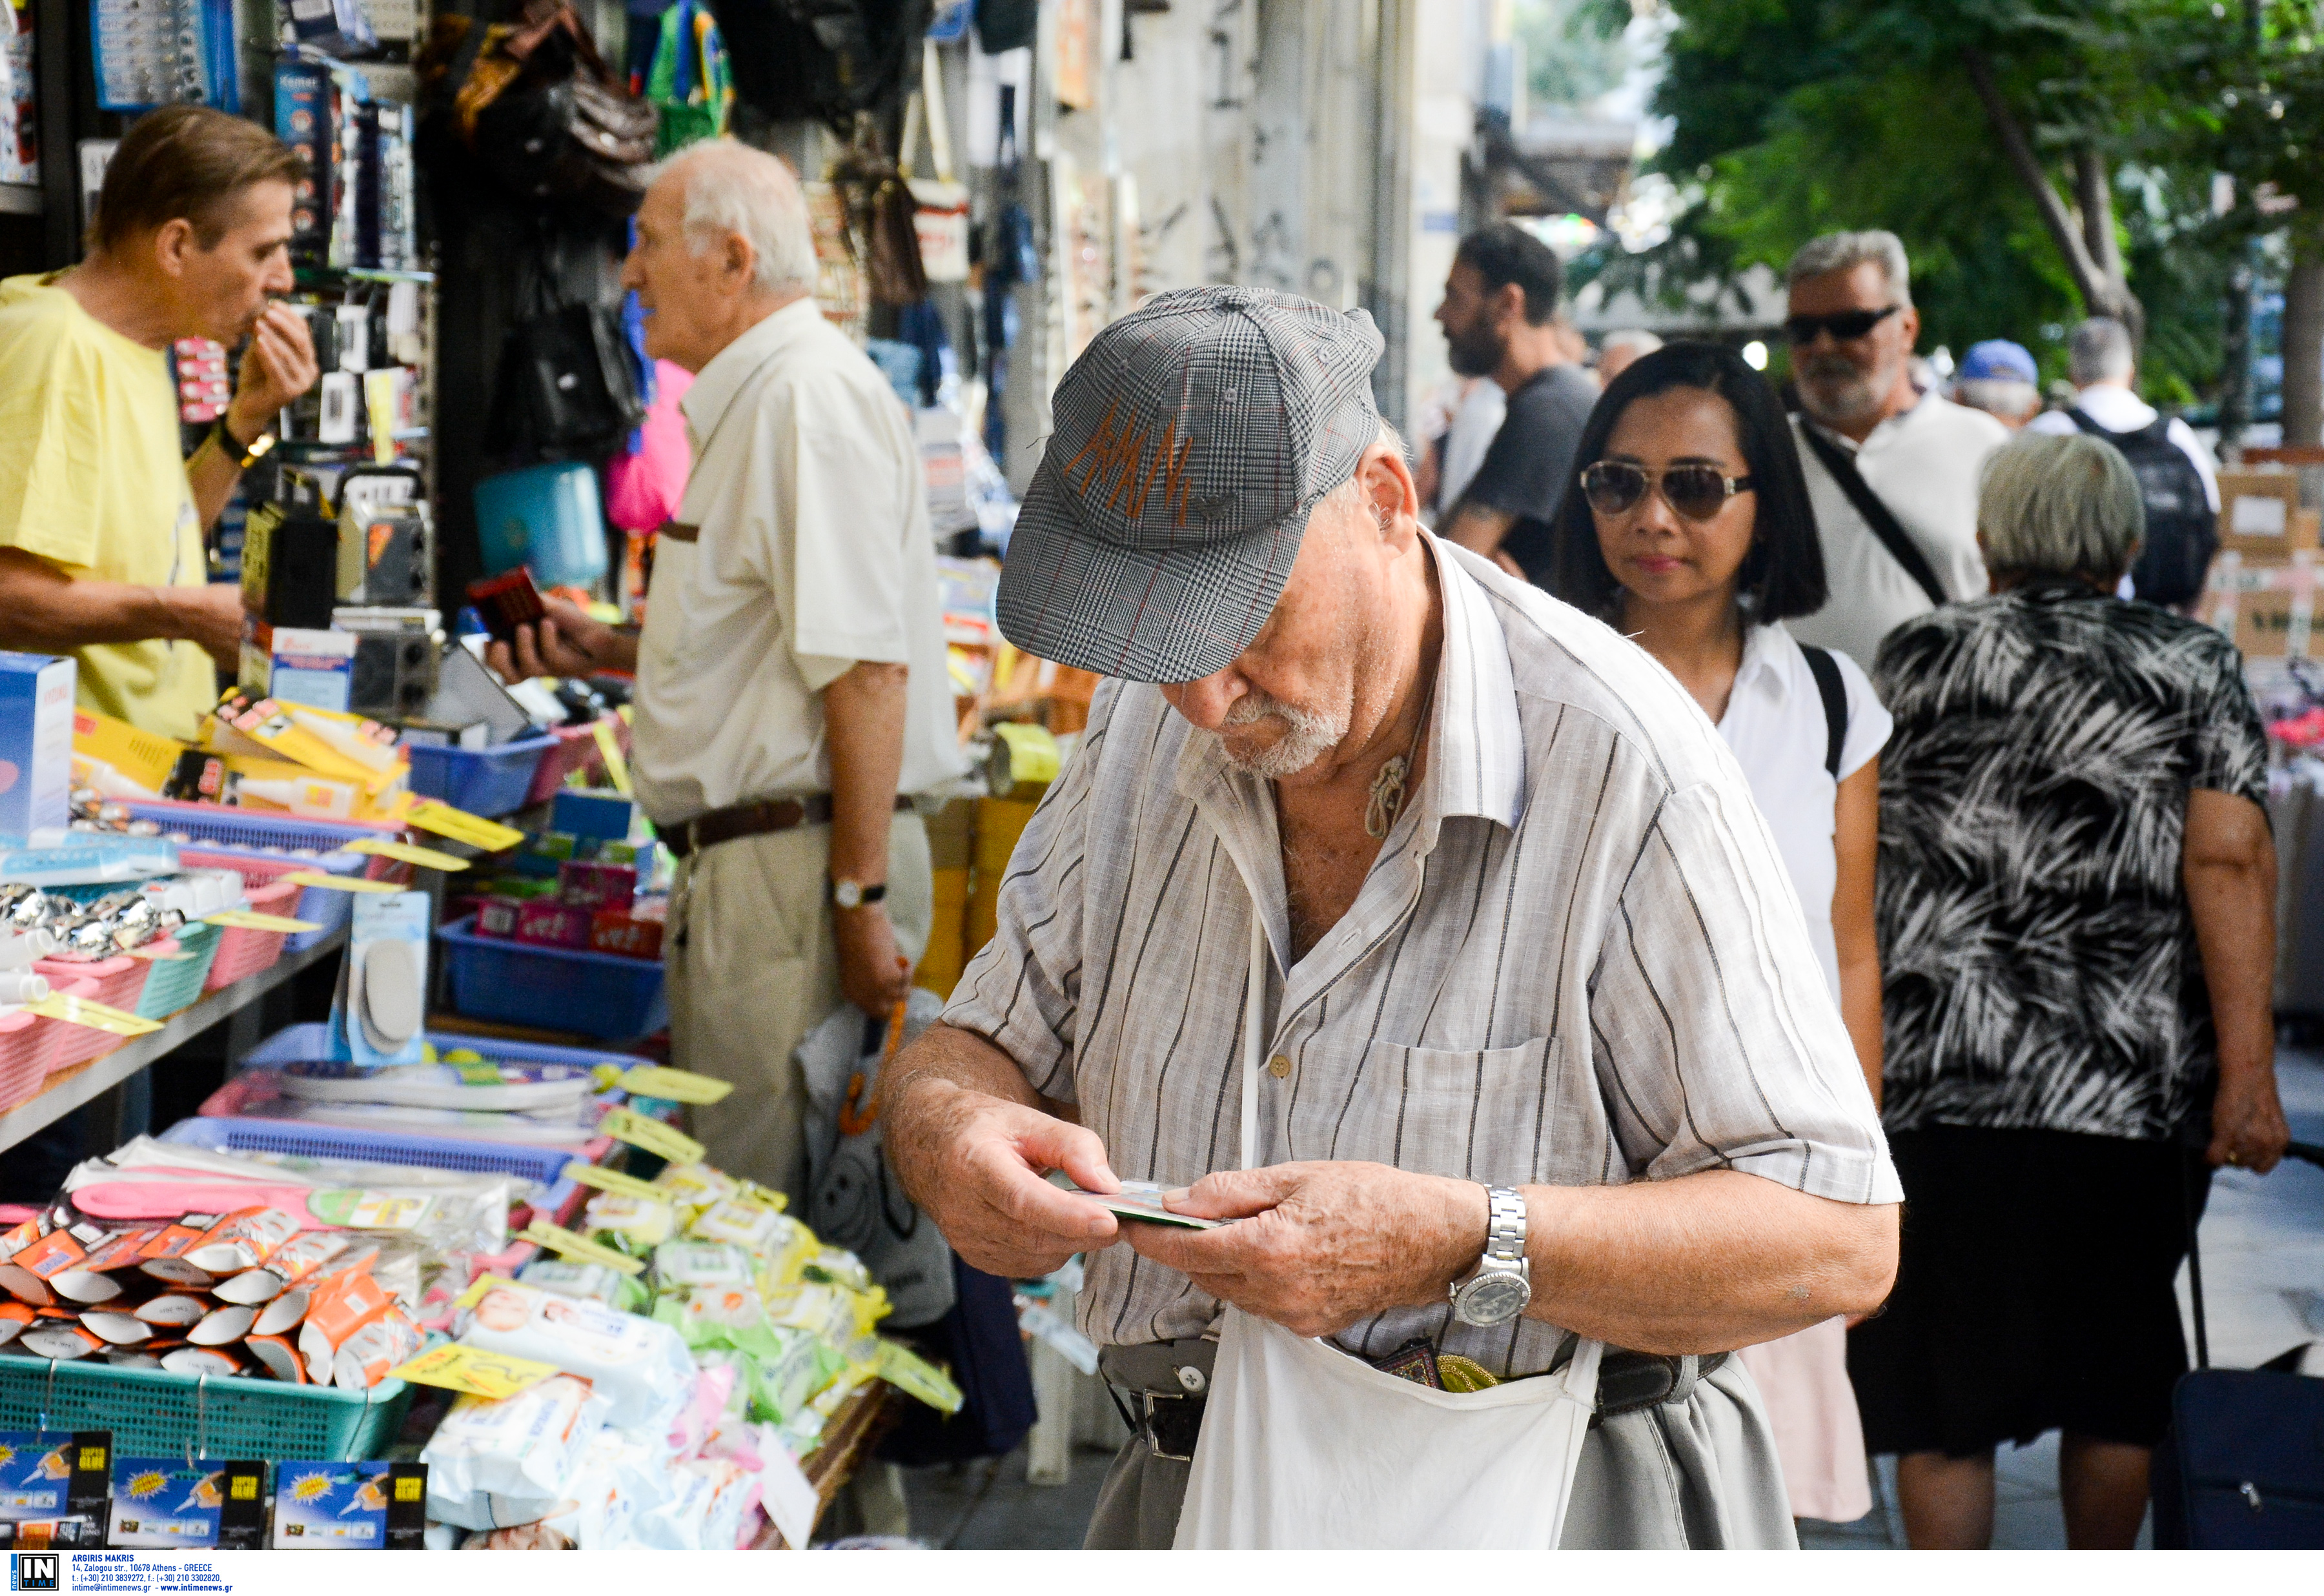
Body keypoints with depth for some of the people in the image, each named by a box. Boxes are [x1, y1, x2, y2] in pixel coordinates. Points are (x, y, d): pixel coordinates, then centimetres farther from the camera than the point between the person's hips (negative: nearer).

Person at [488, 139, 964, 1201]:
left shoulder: (810, 398, -14)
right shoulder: (751, 402, 21)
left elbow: (864, 667, -22)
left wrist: (861, 899, -23)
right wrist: (607, 653, 21)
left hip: (799, 864, -11)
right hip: (741, 862, 11)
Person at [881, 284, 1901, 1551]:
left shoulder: (1623, 768, -18)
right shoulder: (1142, 735, 1)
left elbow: (1840, 1242, -19)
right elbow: (991, 1042, 10)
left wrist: (1456, 1244, -31)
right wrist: (951, 1138, -15)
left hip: (1549, 1515, -5)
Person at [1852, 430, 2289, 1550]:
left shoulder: (1913, 659, 4)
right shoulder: (2193, 670, 2)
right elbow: (2229, 866, -8)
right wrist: (2246, 1071, -10)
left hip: (1936, 1079, -1)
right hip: (2136, 1088, 1)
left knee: (1942, 1389, 6)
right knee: (2119, 1374, 18)